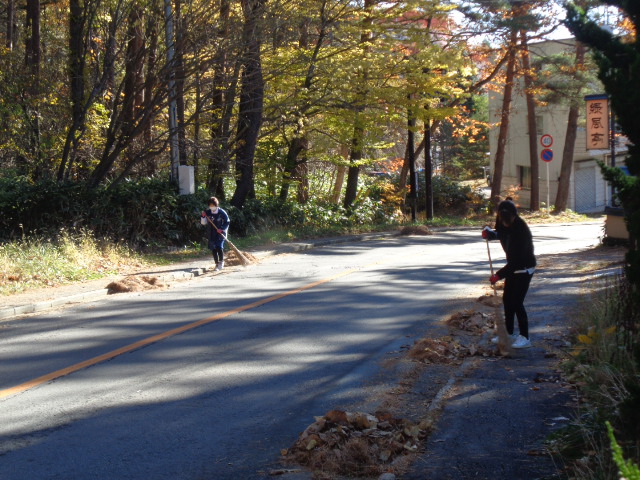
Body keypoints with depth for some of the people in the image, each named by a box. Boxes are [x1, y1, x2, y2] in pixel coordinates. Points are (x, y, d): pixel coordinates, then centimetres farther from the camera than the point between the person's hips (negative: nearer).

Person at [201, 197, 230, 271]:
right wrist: (203, 217, -11)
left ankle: (221, 262, 2)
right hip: (211, 234, 4)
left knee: (219, 247, -17)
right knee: (214, 249, 5)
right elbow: (203, 223, 8)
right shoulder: (208, 213, 4)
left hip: (220, 234, -4)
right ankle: (217, 264, 14)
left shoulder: (222, 212, -6)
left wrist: (221, 229, -14)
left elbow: (227, 222, -1)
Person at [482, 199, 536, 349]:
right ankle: (509, 333, 24)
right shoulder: (504, 225, -6)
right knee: (507, 300, 11)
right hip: (513, 267, 8)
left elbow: (517, 259, -30)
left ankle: (525, 337, 0)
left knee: (517, 302, -10)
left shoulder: (521, 230, -30)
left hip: (524, 269, -8)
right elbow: (499, 234, 18)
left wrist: (499, 274, -31)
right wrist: (489, 233, -5)